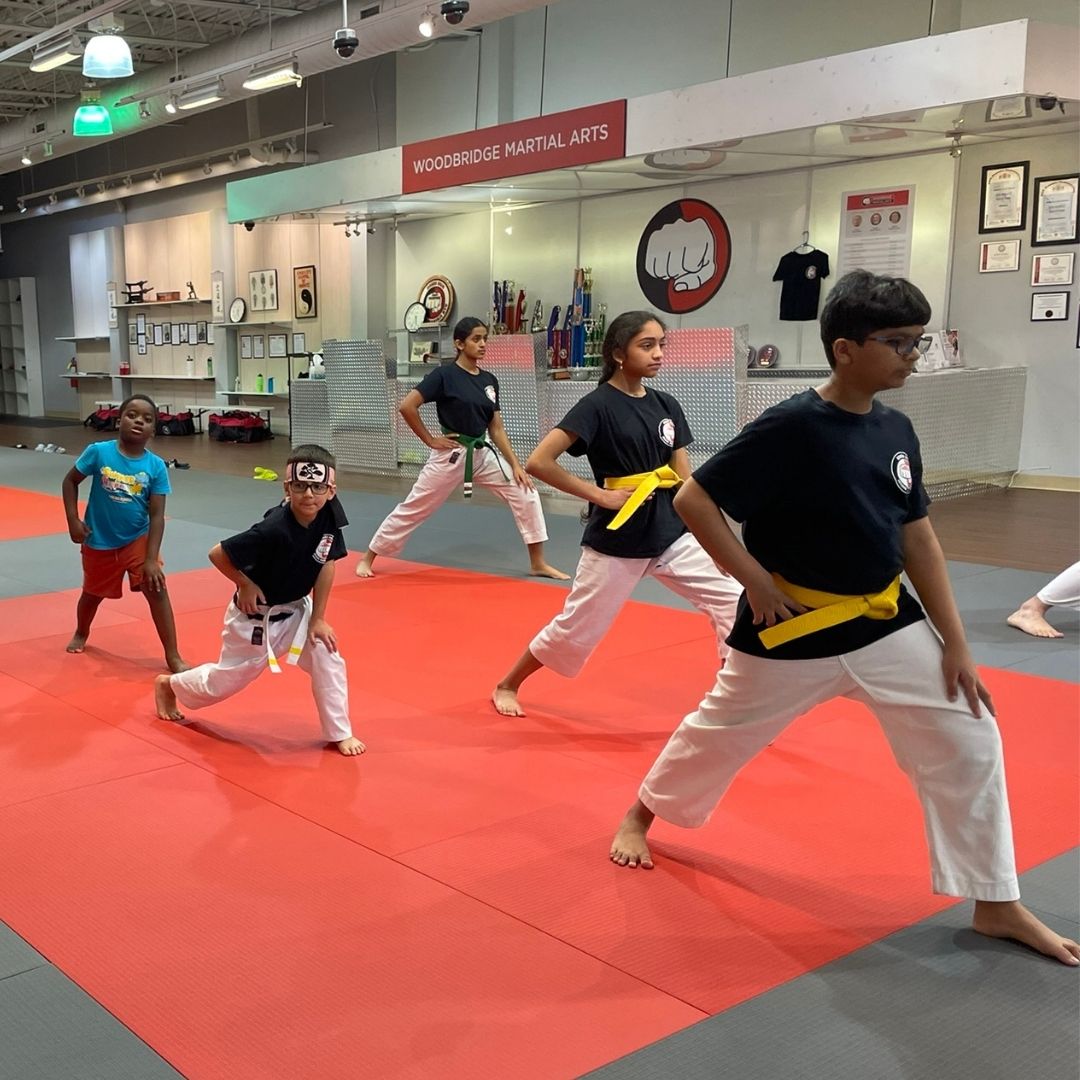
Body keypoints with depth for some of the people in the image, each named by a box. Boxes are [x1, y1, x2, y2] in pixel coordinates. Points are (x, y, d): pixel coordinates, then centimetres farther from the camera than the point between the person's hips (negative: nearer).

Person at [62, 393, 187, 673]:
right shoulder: (98, 452, -16)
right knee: (93, 593, 21)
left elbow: (157, 516, -16)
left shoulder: (156, 466, -16)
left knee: (157, 591, -12)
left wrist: (151, 559, -21)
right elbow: (70, 481, -2)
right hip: (99, 541, 1)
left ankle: (173, 657, -3)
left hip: (138, 539, -1)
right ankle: (81, 634, 53)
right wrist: (73, 520, -10)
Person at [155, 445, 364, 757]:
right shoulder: (274, 529, -36)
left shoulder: (330, 516, -19)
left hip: (296, 610, 5)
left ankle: (340, 733, 9)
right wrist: (245, 586, -16)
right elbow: (218, 554, -28)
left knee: (329, 660, -7)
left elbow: (327, 563, -7)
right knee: (226, 680, 14)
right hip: (255, 617, -5)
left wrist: (318, 618, -7)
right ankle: (168, 684, 43)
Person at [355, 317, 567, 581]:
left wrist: (515, 464, 0)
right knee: (412, 508, 3)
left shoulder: (490, 380, 5)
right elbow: (407, 406, -17)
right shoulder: (444, 375, -13)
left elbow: (496, 429, 7)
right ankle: (367, 558, 20)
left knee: (526, 495, -4)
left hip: (482, 454, 6)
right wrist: (430, 440, -11)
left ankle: (538, 564, 6)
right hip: (450, 455, -5)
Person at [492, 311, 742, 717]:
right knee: (574, 630, 7)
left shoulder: (666, 406, 5)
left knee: (734, 603, -5)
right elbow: (538, 462, -20)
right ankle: (506, 686, 31)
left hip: (672, 535, 6)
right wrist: (600, 495, -17)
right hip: (616, 542, -5)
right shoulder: (598, 405, -13)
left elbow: (685, 481, 6)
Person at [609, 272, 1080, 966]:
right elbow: (694, 500, -18)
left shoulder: (896, 430, 0)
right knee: (718, 733, 12)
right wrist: (755, 580, -16)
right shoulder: (790, 429, -20)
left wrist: (956, 644, 3)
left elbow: (918, 539, 5)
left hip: (886, 623, 6)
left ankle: (997, 905, 18)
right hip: (792, 628, -5)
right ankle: (641, 814, 42)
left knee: (969, 746, 2)